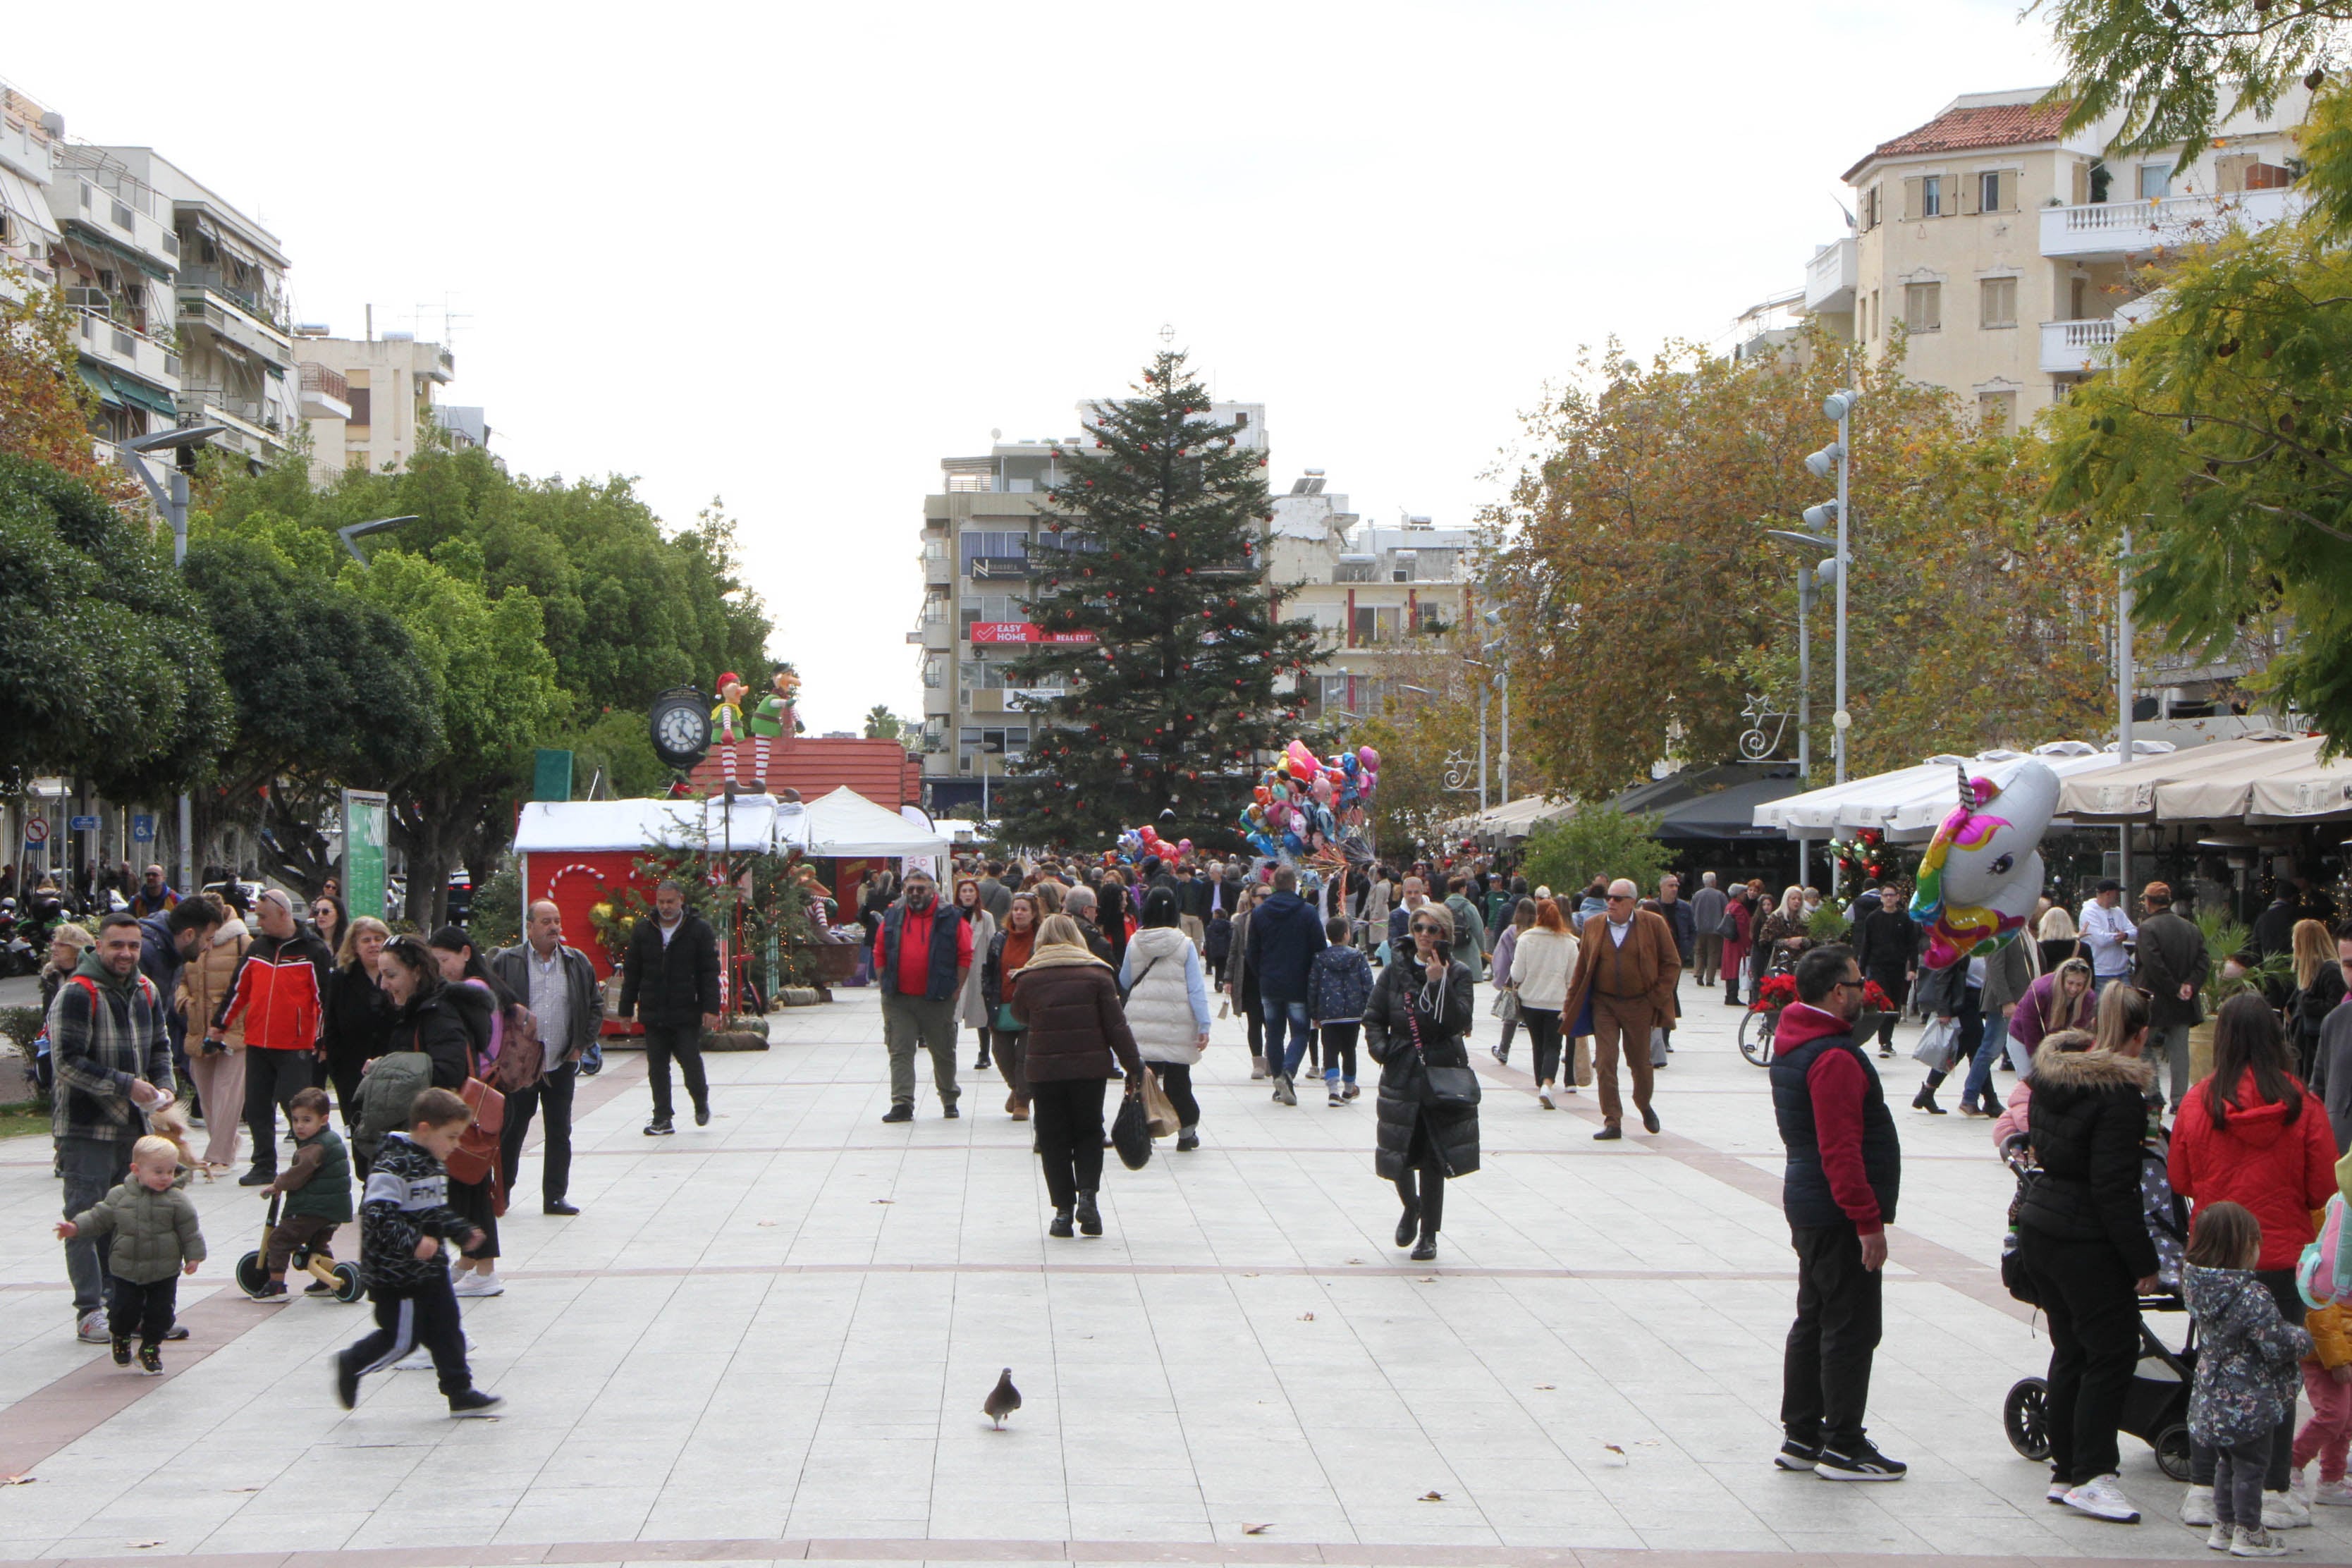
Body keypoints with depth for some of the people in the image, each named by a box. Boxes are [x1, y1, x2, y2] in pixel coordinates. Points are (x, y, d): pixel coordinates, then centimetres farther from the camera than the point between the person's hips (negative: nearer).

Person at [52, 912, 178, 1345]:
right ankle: (89, 1312, -1)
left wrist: (163, 1085, 2)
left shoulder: (146, 992, 10)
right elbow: (68, 1062, -19)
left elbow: (159, 1047, 21)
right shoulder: (77, 993, -14)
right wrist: (125, 1085, -21)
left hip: (133, 1126, 7)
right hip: (85, 1127, -7)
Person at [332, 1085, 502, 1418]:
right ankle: (351, 1366, 21)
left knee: (446, 1329, 10)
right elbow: (376, 1215, -28)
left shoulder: (435, 1164, 10)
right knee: (402, 1340, 0)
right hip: (399, 1275, -9)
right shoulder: (394, 1167, -22)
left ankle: (461, 1393, 16)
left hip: (431, 1269, 9)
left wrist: (463, 1231, 12)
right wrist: (412, 1242, -34)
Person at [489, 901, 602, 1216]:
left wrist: (581, 1045, 6)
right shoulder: (505, 962, -2)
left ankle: (555, 1196, 13)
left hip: (562, 1065, 3)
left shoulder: (578, 963, 8)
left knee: (560, 1133, 6)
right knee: (511, 1132, 2)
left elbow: (595, 1007, 15)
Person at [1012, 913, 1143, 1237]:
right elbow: (1116, 1025, -4)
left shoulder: (1029, 978, -1)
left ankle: (1063, 1209, 4)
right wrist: (1132, 1065, 2)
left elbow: (1020, 1016, 17)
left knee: (1053, 1138, 8)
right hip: (1090, 1066, 0)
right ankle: (1087, 1195, -4)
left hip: (1043, 1068, 0)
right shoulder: (1096, 974, -2)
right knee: (1089, 1132, 14)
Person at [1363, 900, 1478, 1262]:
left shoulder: (1458, 974, -1)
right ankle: (1411, 1208, 33)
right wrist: (1381, 1049, -7)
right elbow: (1373, 1019, 9)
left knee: (1433, 1157, 1)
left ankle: (1429, 1234, 14)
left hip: (1442, 1074, -2)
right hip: (1401, 1073, 2)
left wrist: (1439, 983, -22)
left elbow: (1459, 1023, -14)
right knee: (1397, 1153, 1)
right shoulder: (1396, 970, 5)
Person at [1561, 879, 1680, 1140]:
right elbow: (1581, 968, 9)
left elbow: (1672, 964, 2)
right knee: (1605, 1064, -7)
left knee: (1640, 1062, 11)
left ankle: (1645, 1106, 38)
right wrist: (1570, 1006, 8)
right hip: (1604, 1004, 1)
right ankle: (1612, 1121, -3)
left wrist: (1658, 998, -6)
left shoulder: (1653, 924, -3)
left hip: (1639, 1006, -1)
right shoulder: (1593, 926, 3)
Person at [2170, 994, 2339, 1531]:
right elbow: (2324, 1189, -5)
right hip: (2283, 1258, -1)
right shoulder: (2302, 1106, -12)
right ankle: (2272, 1491, 11)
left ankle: (2202, 1489, 13)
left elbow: (2180, 1181, 2)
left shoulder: (2197, 1104, -9)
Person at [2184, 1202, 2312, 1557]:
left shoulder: (2197, 1287, -1)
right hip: (2249, 1402, -7)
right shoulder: (2253, 1297, -24)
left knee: (2227, 1462, 21)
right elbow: (2278, 1346, -21)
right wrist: (2303, 1338, 1)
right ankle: (2249, 1533, 14)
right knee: (2252, 1465, 6)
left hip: (2213, 1399, 7)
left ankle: (2224, 1526, 29)